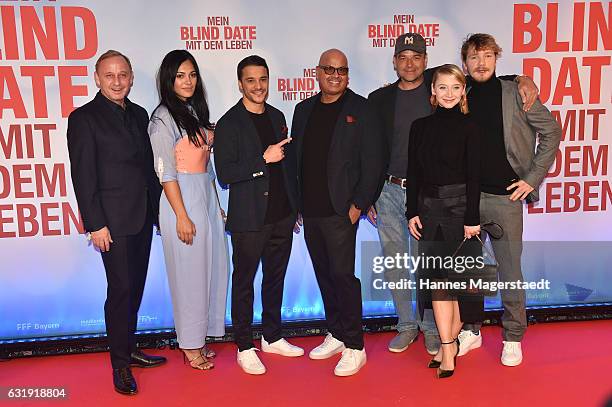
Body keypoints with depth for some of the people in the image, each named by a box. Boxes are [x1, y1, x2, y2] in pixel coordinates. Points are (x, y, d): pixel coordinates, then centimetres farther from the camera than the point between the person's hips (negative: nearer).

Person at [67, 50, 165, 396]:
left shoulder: (139, 114, 12)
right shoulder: (83, 118, -6)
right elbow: (83, 176, -10)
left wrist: (156, 209, 10)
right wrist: (95, 225, -13)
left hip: (144, 218, 6)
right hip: (114, 222, -6)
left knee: (136, 288, 14)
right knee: (121, 290, -1)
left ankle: (129, 349, 29)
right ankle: (121, 364, 14)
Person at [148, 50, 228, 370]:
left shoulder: (196, 111, 14)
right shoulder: (163, 118, -9)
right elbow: (165, 172, -13)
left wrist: (216, 205, 14)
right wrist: (182, 216, -16)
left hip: (206, 196, 8)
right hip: (181, 199, -8)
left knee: (212, 269, 11)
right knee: (189, 273, 1)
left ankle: (199, 339, 27)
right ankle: (190, 347, 18)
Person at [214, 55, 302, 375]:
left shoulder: (277, 117, 11)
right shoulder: (229, 124, -8)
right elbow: (225, 174, -16)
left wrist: (295, 205, 14)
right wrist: (264, 159, -21)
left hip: (282, 215, 6)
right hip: (249, 218, -6)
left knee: (275, 278, 16)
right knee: (244, 282, 6)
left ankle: (272, 337, 32)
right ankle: (244, 347, 19)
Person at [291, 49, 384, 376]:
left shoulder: (360, 109, -3)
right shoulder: (304, 109, 13)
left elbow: (372, 161, -7)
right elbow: (295, 158, 14)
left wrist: (359, 204, -12)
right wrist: (297, 203, 8)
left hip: (340, 211, -5)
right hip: (310, 211, 6)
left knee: (342, 275, -4)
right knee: (324, 275, 13)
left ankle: (354, 347, 10)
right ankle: (336, 335, 29)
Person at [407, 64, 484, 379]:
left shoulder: (469, 128, -2)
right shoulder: (420, 126, 8)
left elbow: (474, 175, -5)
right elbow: (414, 173, 8)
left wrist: (472, 218, -9)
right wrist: (412, 212, 3)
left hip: (459, 206, -3)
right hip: (429, 207, 3)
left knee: (457, 276, 2)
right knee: (437, 277, 2)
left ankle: (449, 342, 14)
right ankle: (448, 347, 10)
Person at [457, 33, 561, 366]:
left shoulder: (515, 93, -1)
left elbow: (551, 131, 2)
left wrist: (533, 177, -4)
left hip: (504, 197, -3)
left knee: (510, 271, 5)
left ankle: (513, 338, 21)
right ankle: (471, 330, 28)